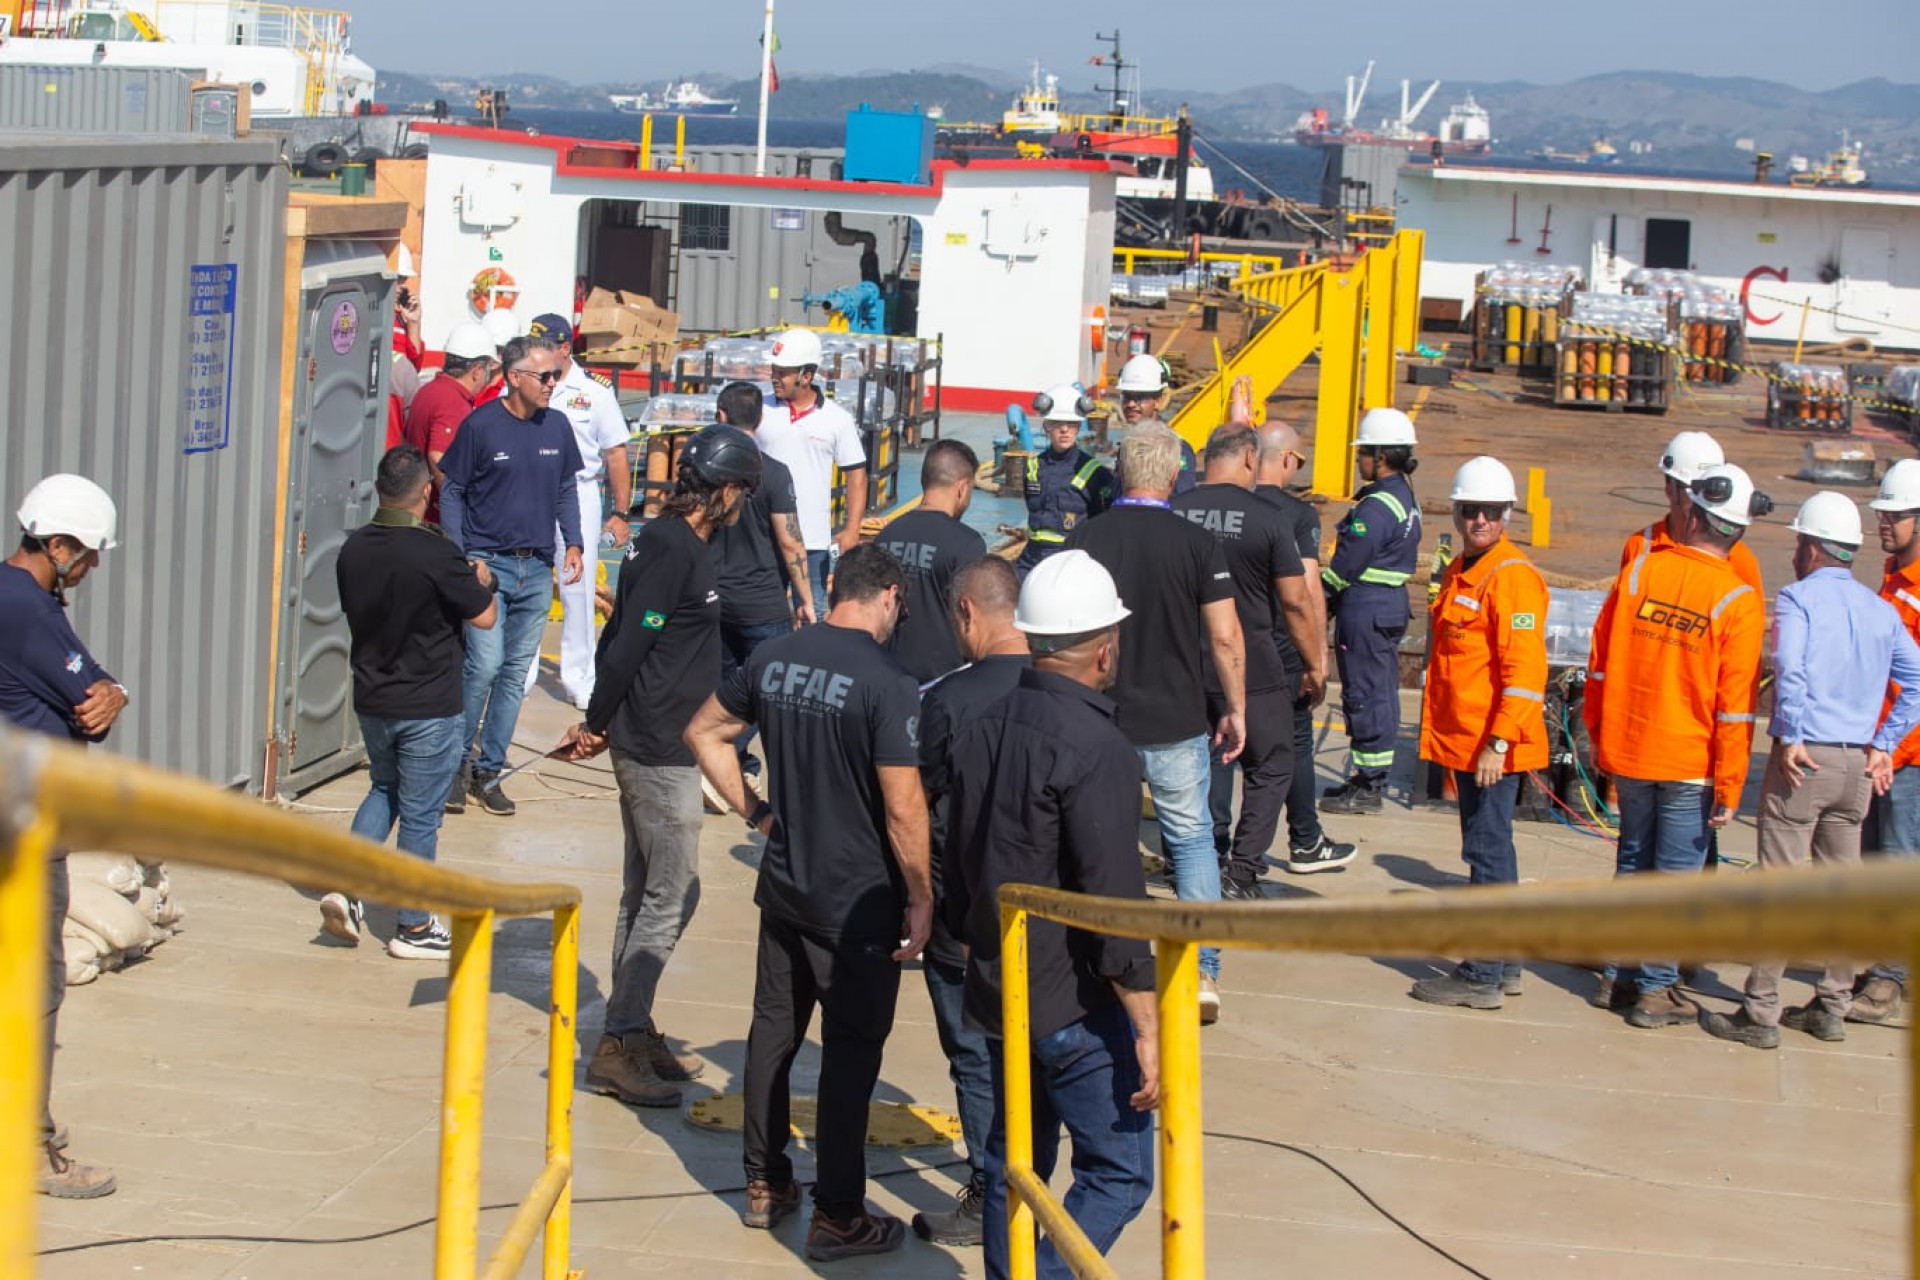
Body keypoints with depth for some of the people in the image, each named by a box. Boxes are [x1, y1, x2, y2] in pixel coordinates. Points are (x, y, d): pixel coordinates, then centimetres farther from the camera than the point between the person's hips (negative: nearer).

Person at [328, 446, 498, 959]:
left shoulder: (354, 549, -2)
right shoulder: (435, 554, -22)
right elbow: (484, 617, -15)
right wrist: (482, 582, 7)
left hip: (371, 700, 6)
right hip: (429, 708, -6)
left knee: (384, 791, 25)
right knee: (421, 815, 5)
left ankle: (348, 888, 9)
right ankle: (414, 927, 15)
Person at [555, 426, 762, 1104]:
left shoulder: (667, 541, 13)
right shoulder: (674, 550, -18)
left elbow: (622, 636, 14)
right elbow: (628, 645, -20)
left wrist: (599, 722, 9)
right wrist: (597, 723, -9)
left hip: (649, 746, 10)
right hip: (660, 750, -10)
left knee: (645, 892, 15)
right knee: (672, 895, -6)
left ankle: (632, 1031, 23)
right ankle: (618, 1046, -3)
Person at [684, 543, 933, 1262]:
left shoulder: (773, 661, 1)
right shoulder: (887, 685, -20)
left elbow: (704, 732, 13)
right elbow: (904, 810, -20)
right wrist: (920, 898, -9)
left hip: (784, 887, 6)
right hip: (860, 905, -6)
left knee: (774, 1030, 17)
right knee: (851, 1052, 4)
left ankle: (764, 1185, 29)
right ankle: (836, 1217, 10)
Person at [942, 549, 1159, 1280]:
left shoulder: (981, 731, 6)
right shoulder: (1096, 749, -19)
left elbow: (956, 867, 15)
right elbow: (1114, 902, -21)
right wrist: (1148, 1029, -17)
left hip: (998, 994, 8)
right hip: (1077, 1007, -8)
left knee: (1013, 1164, 17)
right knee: (1119, 1171, 0)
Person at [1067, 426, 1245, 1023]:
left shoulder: (1086, 537, -4)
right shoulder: (1196, 542, -7)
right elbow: (1225, 636, -6)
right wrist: (1236, 709, 5)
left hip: (1099, 720, 1)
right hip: (1176, 722, -1)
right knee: (1192, 839, 11)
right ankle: (1203, 971, 4)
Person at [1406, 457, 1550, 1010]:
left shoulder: (1513, 577, -15)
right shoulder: (1458, 573, 15)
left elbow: (1524, 669, -20)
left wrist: (1499, 742, -23)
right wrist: (1440, 735, 23)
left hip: (1493, 746, -10)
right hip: (1462, 741, 10)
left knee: (1487, 851, -5)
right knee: (1490, 849, 15)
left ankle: (1483, 976, 0)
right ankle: (1503, 964, 25)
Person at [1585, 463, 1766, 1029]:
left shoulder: (1640, 569, -3)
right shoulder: (1738, 600, -12)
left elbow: (1601, 660, 4)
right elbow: (1735, 705, -13)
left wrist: (1598, 734, 15)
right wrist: (1729, 786, -7)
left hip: (1627, 750, 3)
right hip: (1691, 760, -3)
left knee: (1633, 861, 16)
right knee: (1675, 872, 5)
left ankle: (1617, 976, 22)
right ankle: (1655, 990, 9)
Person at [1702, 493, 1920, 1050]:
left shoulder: (1797, 598, -7)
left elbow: (1789, 669, -22)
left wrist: (1791, 738, -15)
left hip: (1804, 758, -6)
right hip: (1857, 763, 6)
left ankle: (1760, 1013, -2)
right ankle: (1832, 1006, 19)